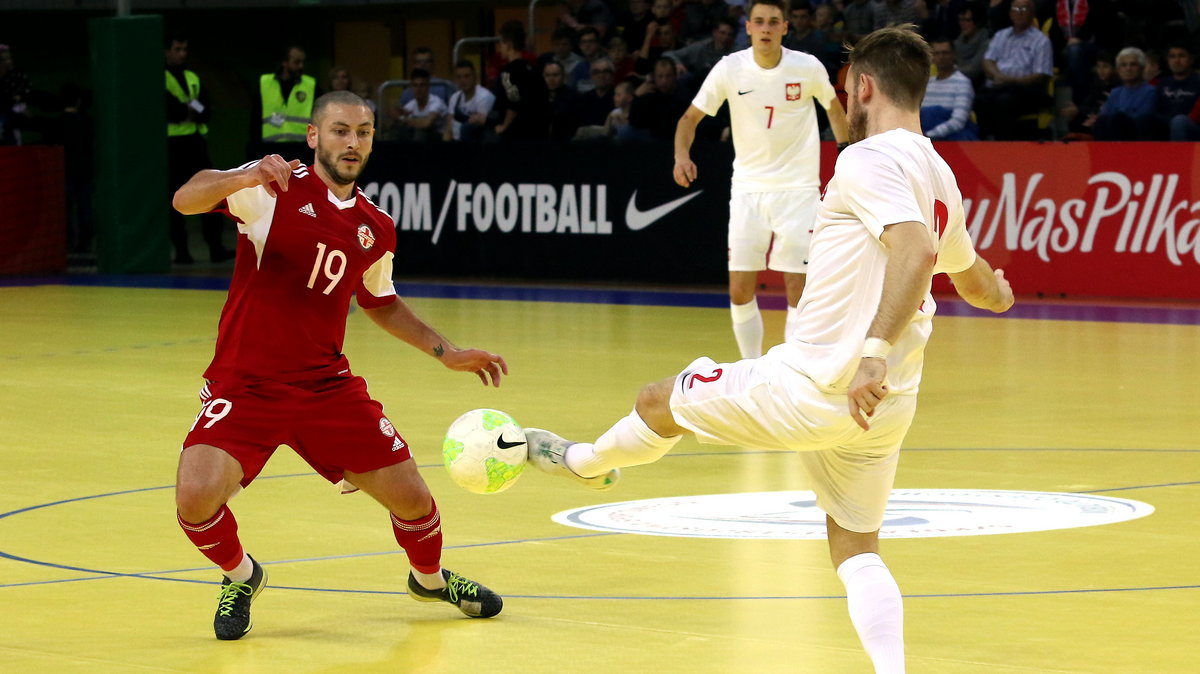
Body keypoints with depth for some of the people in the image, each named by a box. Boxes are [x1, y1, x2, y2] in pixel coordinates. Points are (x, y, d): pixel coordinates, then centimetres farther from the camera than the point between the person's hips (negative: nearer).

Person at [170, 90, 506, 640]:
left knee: (410, 497, 1)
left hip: (326, 385, 4)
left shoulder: (376, 230, 7)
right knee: (196, 498, -25)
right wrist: (240, 181, -45)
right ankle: (240, 576, 11)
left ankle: (430, 578, 38)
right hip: (244, 387, -4)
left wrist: (445, 352, 18)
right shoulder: (276, 188, -9)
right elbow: (186, 200, -25)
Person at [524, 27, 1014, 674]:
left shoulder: (870, 159, -15)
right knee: (856, 549, 17)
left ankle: (588, 462, 47)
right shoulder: (940, 178, 12)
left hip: (812, 386, -7)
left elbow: (917, 251, -32)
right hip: (882, 407, 7)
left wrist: (875, 351, -40)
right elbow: (972, 279, 30)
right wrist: (996, 292, 55)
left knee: (659, 401, 18)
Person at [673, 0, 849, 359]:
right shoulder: (729, 69, -7)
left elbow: (833, 107, 12)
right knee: (740, 292, 0)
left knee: (798, 289, -5)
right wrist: (681, 155, -19)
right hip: (748, 189, 2)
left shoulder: (807, 68, -8)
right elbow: (691, 117, -1)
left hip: (797, 190, -1)